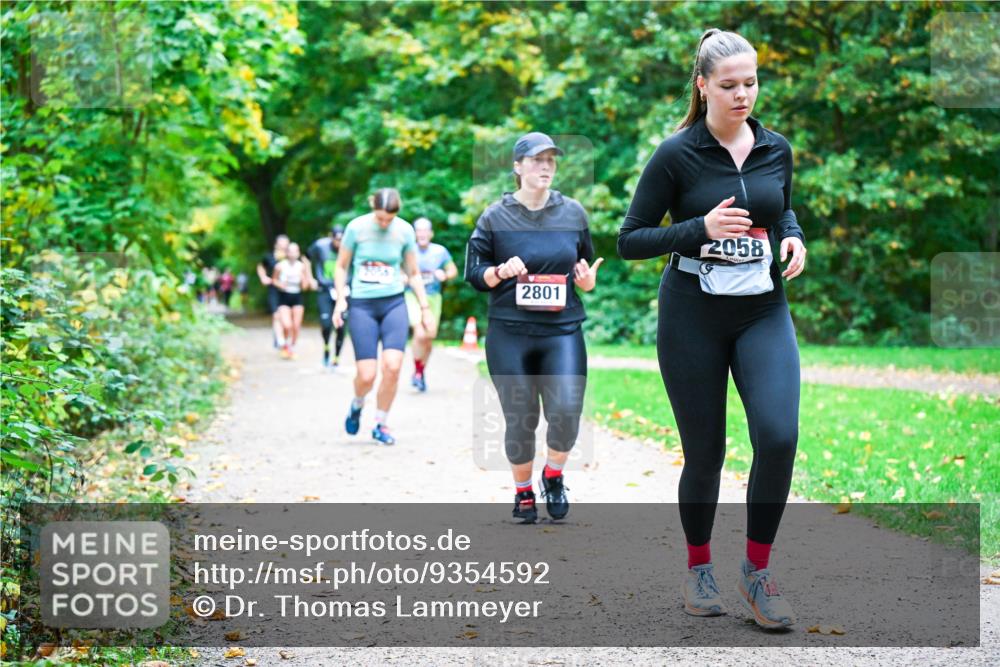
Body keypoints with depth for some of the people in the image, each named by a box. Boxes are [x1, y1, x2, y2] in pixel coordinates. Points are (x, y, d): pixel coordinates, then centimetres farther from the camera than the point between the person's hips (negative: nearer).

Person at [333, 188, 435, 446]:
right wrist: (340, 298, -3)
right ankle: (357, 404, 28)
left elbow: (413, 273, 12)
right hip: (362, 306, -1)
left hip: (394, 303, 1)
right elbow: (341, 266, 8)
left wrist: (425, 307, 10)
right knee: (367, 375, -9)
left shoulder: (404, 231, 1)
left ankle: (380, 425, 4)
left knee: (392, 366, -15)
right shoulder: (356, 227, -4)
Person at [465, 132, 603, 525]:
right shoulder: (495, 217, 2)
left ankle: (553, 476, 14)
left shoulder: (573, 213, 9)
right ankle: (523, 492, 26)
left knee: (566, 412, -15)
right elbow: (474, 274, 5)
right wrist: (501, 272, -15)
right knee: (520, 420, 2)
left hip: (563, 332, 1)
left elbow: (586, 270, 19)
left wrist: (588, 281, -4)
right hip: (509, 334, -1)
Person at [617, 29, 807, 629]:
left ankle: (758, 572, 0)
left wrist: (793, 237, 0)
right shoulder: (676, 156, -9)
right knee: (705, 453, 4)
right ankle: (699, 568, 28)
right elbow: (630, 240, -7)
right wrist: (699, 229, -21)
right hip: (693, 316, -3)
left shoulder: (777, 150, 4)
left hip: (763, 312, 3)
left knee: (779, 437, -17)